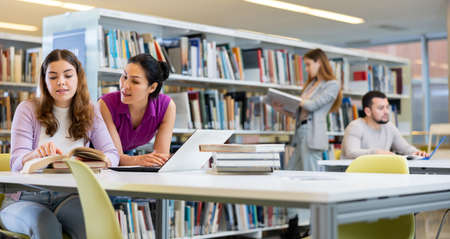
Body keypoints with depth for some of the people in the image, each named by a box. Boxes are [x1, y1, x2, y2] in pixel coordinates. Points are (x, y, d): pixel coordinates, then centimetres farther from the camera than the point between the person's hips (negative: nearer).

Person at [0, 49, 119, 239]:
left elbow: (112, 154, 3)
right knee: (45, 224, -36)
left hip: (71, 196, 1)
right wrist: (37, 155, -29)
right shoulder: (28, 110, 5)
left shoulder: (91, 112, 13)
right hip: (30, 197, -1)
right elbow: (16, 163, -4)